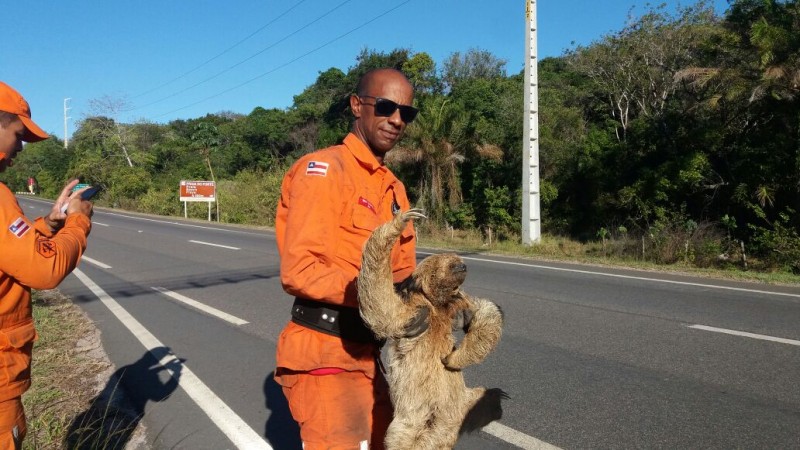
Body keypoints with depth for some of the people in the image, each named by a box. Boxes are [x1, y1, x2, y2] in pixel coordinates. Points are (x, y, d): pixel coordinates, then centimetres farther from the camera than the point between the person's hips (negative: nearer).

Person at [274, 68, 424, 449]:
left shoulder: (394, 188, 12)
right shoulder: (323, 169, -15)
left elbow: (402, 270, 12)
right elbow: (298, 271, -24)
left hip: (367, 355, 9)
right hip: (324, 359, -9)